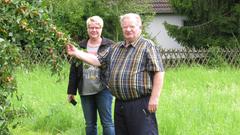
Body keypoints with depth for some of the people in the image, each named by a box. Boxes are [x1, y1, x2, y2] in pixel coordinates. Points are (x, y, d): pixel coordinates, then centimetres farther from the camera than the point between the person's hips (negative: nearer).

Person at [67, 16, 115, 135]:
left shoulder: (109, 45, -1)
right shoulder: (81, 46, 10)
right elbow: (73, 70, 12)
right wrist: (71, 91, 11)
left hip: (103, 90, -4)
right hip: (85, 91, 4)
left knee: (107, 123, -4)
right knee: (90, 125, 10)